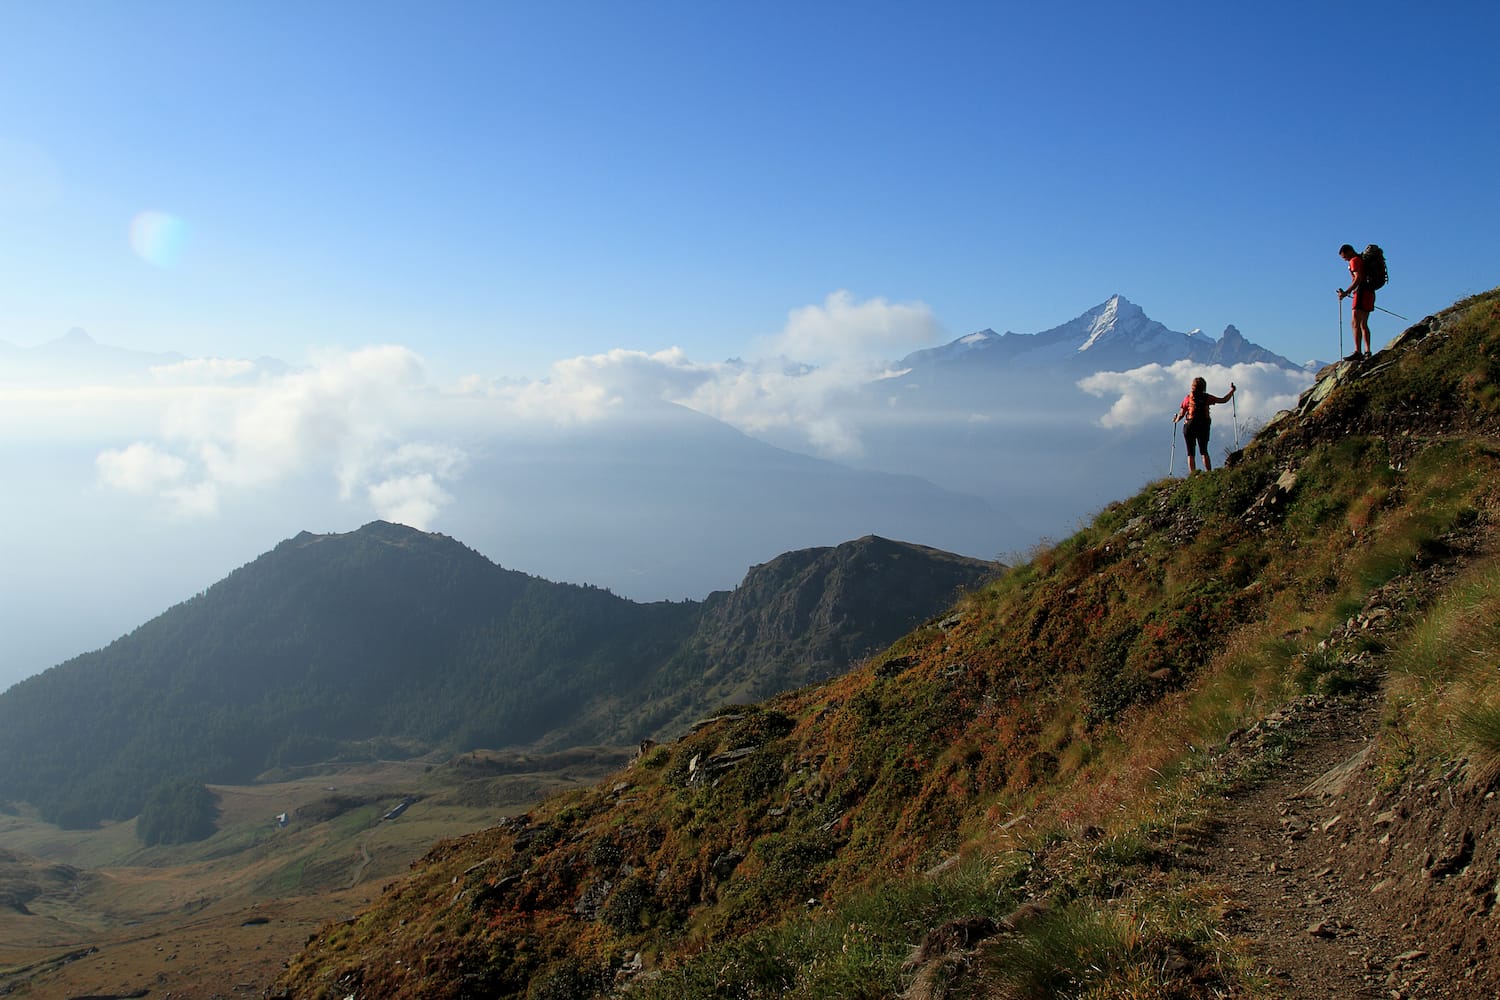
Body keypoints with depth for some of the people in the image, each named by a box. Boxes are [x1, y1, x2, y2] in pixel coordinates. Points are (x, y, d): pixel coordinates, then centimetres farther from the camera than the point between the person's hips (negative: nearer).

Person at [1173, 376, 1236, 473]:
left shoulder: (1188, 398, -2)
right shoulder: (1206, 397, 2)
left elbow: (1181, 414, -1)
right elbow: (1224, 400, 7)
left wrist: (1176, 420, 18)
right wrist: (1232, 391, 20)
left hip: (1190, 426, -2)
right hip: (1204, 427, 2)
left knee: (1190, 453, 3)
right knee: (1204, 451, 11)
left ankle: (1192, 475, -5)